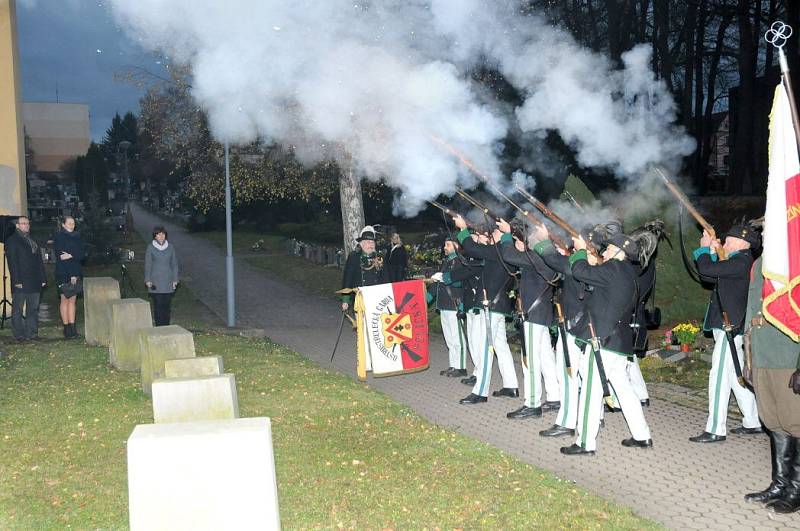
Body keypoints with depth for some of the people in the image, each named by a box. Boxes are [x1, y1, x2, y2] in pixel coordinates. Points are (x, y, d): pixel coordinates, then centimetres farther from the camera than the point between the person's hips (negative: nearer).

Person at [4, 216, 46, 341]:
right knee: (18, 310, 0)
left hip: (35, 282, 6)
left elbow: (39, 260, 20)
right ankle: (19, 335, 4)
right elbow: (12, 262, -9)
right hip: (20, 283, -6)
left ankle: (32, 333, 13)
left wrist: (42, 278, 12)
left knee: (33, 309, 8)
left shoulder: (32, 241, 20)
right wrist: (16, 280, -17)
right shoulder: (12, 241, -1)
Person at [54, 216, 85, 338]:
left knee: (72, 300, 5)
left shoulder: (77, 237, 14)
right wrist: (71, 275, -15)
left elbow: (81, 255, 4)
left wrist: (71, 256, -16)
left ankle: (72, 327, 5)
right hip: (63, 274, -5)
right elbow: (60, 258, -10)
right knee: (65, 300, -2)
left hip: (76, 274, 5)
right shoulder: (58, 238, -3)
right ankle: (67, 328, 0)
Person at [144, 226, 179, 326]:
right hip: (156, 282, -2)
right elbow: (147, 265, 3)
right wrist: (147, 280, -4)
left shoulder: (171, 247, 6)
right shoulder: (151, 247, 1)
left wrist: (175, 280, 4)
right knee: (158, 305, -4)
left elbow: (174, 264, 9)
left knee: (167, 305, 4)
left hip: (168, 281, 2)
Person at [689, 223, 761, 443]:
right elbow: (707, 275, 19)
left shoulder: (742, 261, -15)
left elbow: (707, 270, -21)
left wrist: (705, 248, -4)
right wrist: (712, 251, 10)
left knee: (719, 375, -10)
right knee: (737, 375, 16)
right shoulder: (737, 262, 16)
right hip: (728, 326, 10)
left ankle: (715, 430, -8)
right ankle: (752, 423, 24)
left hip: (730, 327, -10)